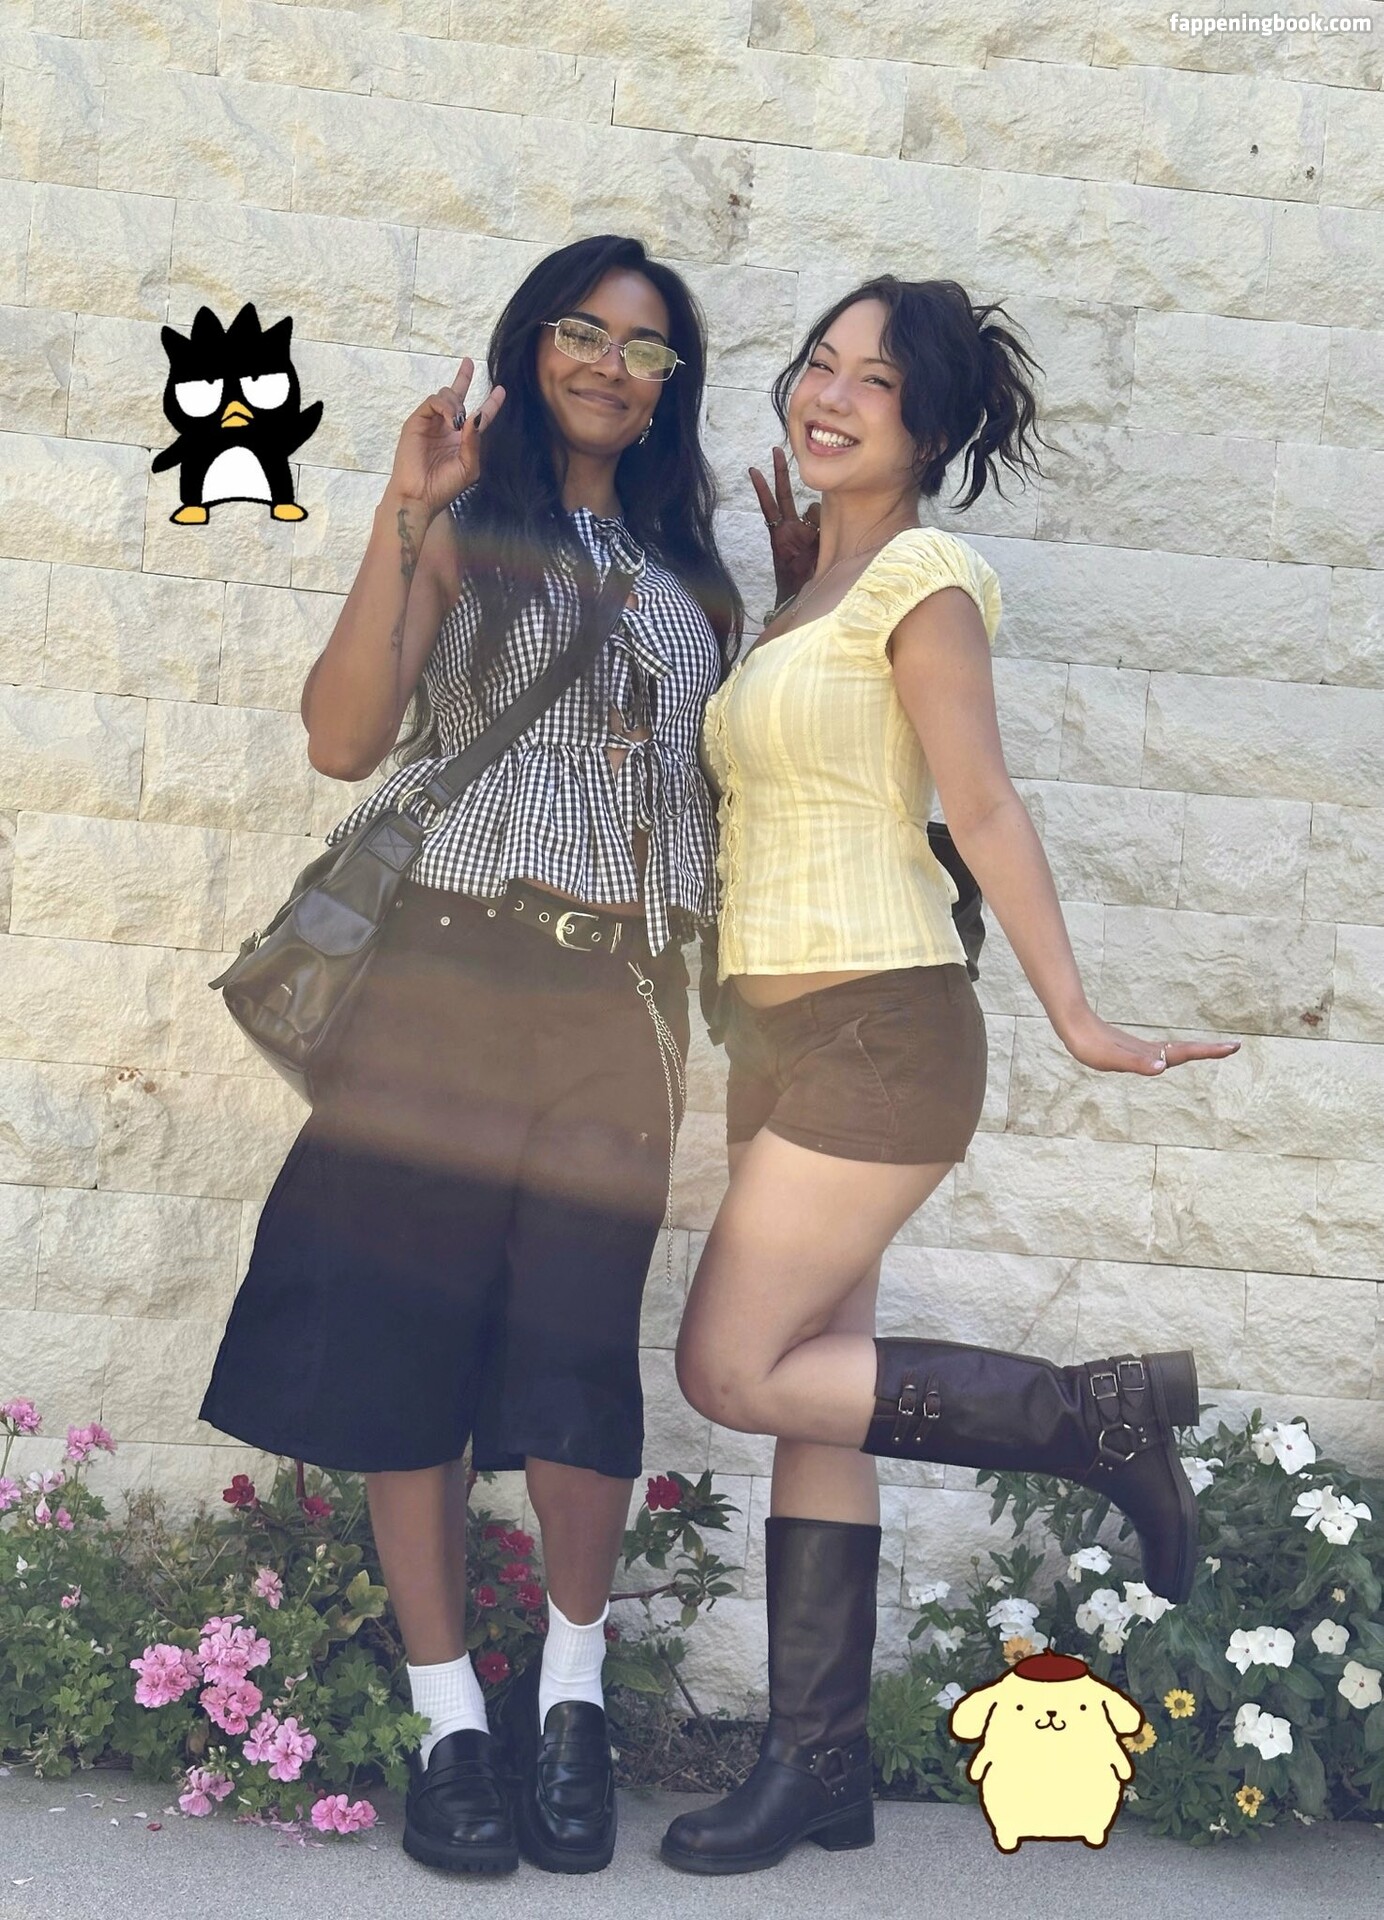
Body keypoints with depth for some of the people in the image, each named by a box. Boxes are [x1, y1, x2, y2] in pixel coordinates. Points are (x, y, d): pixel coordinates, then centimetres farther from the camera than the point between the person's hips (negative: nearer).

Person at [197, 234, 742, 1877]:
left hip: (623, 988, 3)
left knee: (575, 1340, -1)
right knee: (411, 1323, -2)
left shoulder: (689, 578, 19)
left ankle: (570, 1689, 17)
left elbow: (735, 784, 16)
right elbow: (343, 739, -9)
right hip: (450, 968, -2)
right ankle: (449, 1716, 10)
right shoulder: (460, 534, 6)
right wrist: (404, 516, -14)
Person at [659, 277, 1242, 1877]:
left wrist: (1072, 1017, -14)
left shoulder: (921, 579, -8)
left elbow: (983, 808, -12)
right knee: (809, 1391, 8)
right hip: (782, 1033, 9)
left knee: (733, 1371, -7)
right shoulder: (810, 588, 17)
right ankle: (819, 1766, 16)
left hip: (876, 1032, -9)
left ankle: (1100, 1411, 4)